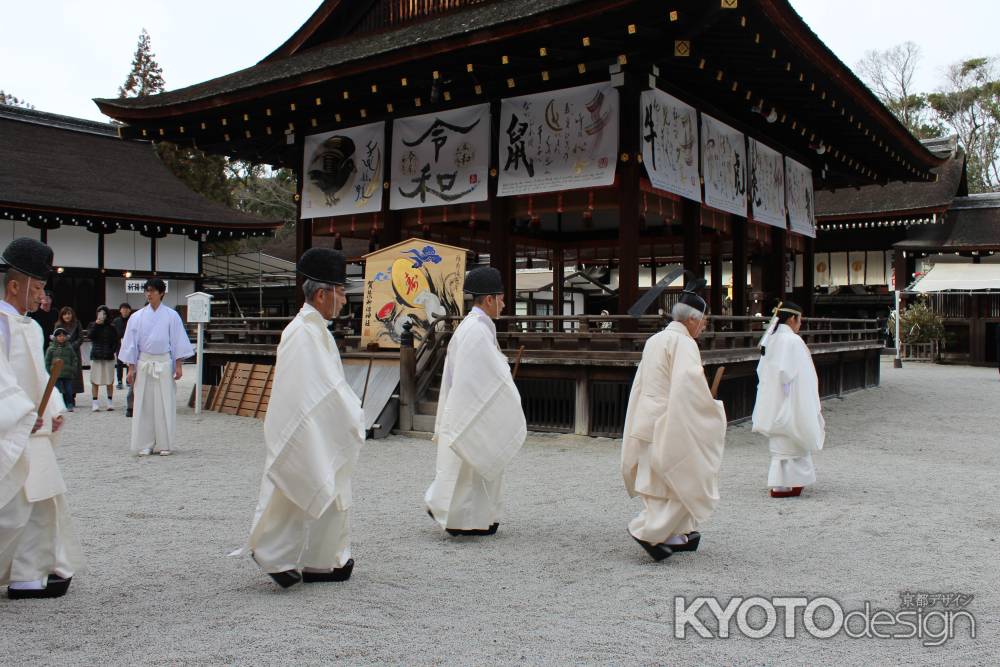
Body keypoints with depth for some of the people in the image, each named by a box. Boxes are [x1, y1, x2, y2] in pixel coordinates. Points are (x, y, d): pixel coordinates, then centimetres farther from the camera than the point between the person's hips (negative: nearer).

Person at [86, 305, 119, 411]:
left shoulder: (111, 327, 5)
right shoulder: (92, 325, 8)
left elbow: (116, 342, 4)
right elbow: (89, 336, -10)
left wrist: (112, 351, -10)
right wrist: (96, 324, -14)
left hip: (109, 357, 0)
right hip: (96, 357, 0)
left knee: (109, 381, 2)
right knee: (95, 382, 0)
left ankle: (109, 402, 12)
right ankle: (95, 403, 5)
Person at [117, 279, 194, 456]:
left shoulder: (171, 316, 1)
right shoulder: (137, 317, 5)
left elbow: (178, 341, 3)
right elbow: (131, 344, 8)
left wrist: (178, 366, -2)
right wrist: (131, 368, 3)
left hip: (164, 363, -1)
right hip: (143, 363, 1)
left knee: (165, 404, 0)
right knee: (144, 404, 2)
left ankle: (164, 444, 9)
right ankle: (145, 444, 11)